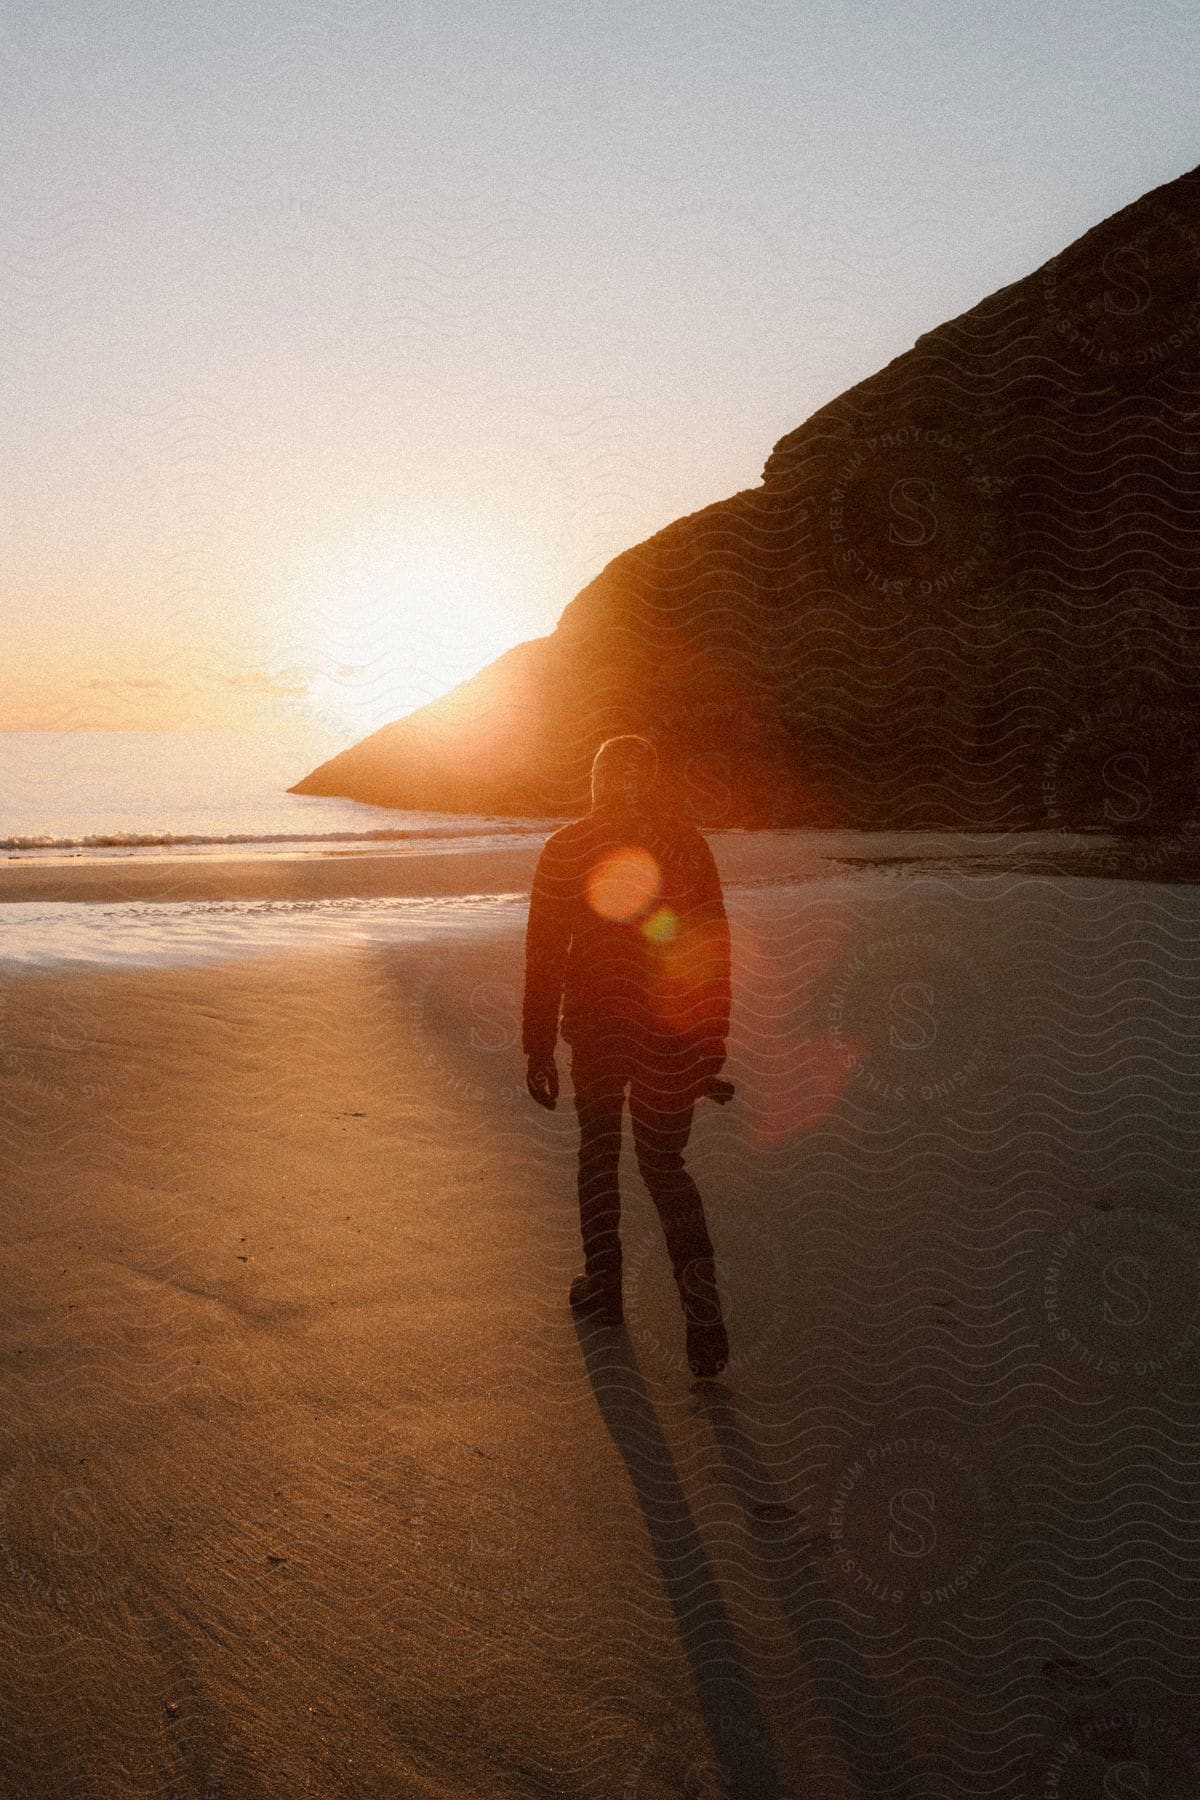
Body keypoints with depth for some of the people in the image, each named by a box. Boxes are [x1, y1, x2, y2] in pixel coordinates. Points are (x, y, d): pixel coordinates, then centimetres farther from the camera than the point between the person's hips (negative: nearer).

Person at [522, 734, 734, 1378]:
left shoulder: (565, 849, -4)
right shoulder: (686, 844, 1)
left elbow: (544, 957, -5)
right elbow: (714, 951, 2)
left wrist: (538, 1049, 1)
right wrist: (711, 1051, 8)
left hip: (595, 1030, -1)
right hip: (675, 1035, 1)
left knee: (598, 1150, 22)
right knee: (665, 1166, 11)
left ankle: (603, 1283, 24)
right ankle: (700, 1296, -8)